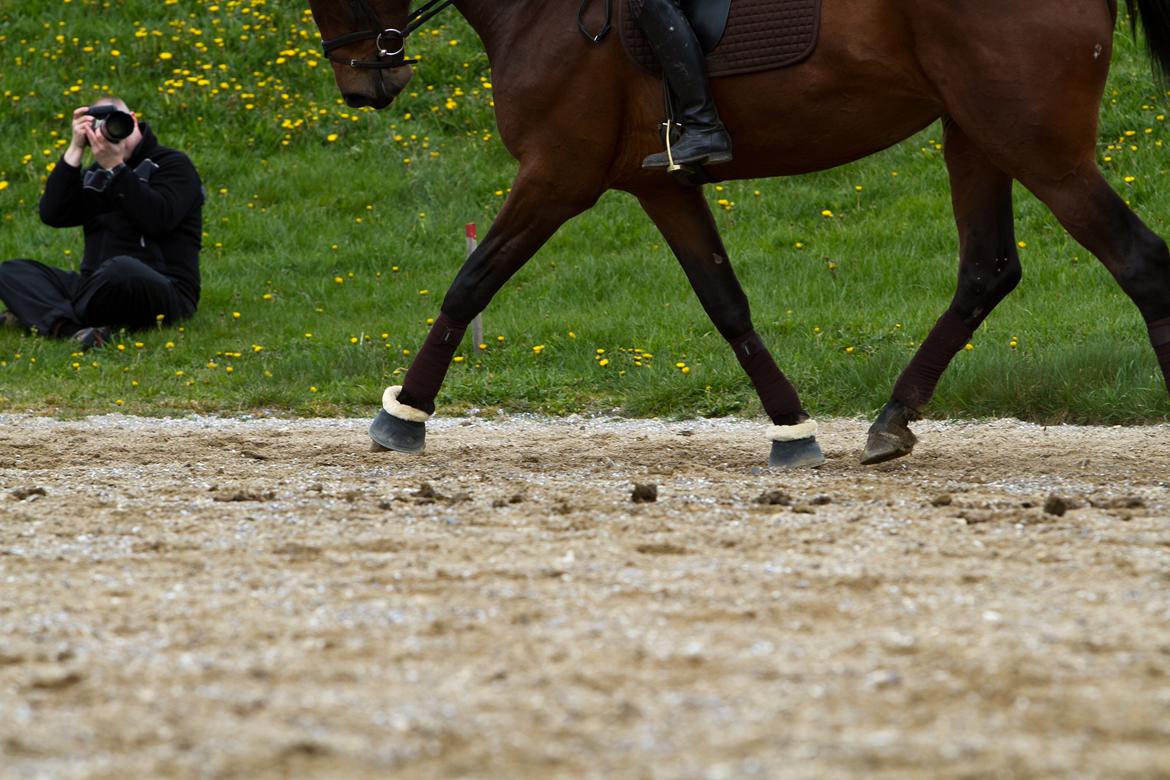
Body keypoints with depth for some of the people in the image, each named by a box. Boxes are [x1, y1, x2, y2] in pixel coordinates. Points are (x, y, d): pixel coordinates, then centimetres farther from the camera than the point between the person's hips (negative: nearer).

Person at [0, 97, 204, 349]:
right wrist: (75, 150, -3)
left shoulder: (173, 165, 2)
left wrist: (115, 167, -16)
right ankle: (72, 328, -34)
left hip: (164, 292, -7)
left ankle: (44, 314, -23)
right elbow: (53, 215, 2)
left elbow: (159, 219, -17)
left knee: (121, 268, -41)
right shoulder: (94, 174, 19)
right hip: (101, 290, 7)